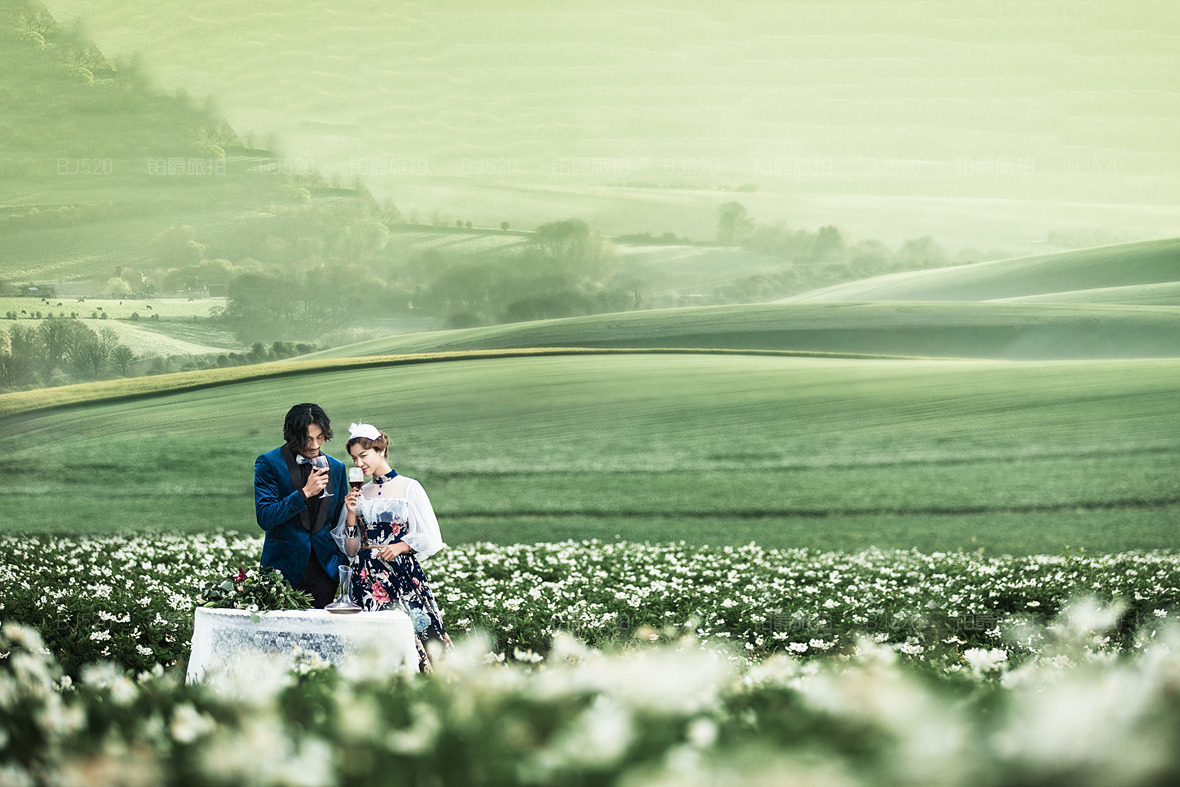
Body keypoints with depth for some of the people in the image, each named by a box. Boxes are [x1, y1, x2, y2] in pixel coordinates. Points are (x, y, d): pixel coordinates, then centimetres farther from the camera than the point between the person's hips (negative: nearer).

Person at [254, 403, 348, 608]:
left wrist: (343, 565, 8)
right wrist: (304, 493, -17)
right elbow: (264, 518, -11)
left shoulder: (336, 468, 10)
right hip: (285, 567, -3)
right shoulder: (269, 463, -3)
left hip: (325, 567, 3)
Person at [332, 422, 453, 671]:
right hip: (367, 580, 3)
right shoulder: (358, 494, 15)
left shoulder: (409, 487, 4)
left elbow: (431, 538, 4)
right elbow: (350, 551, 12)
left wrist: (401, 547, -11)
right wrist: (351, 513, 1)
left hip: (403, 575, -3)